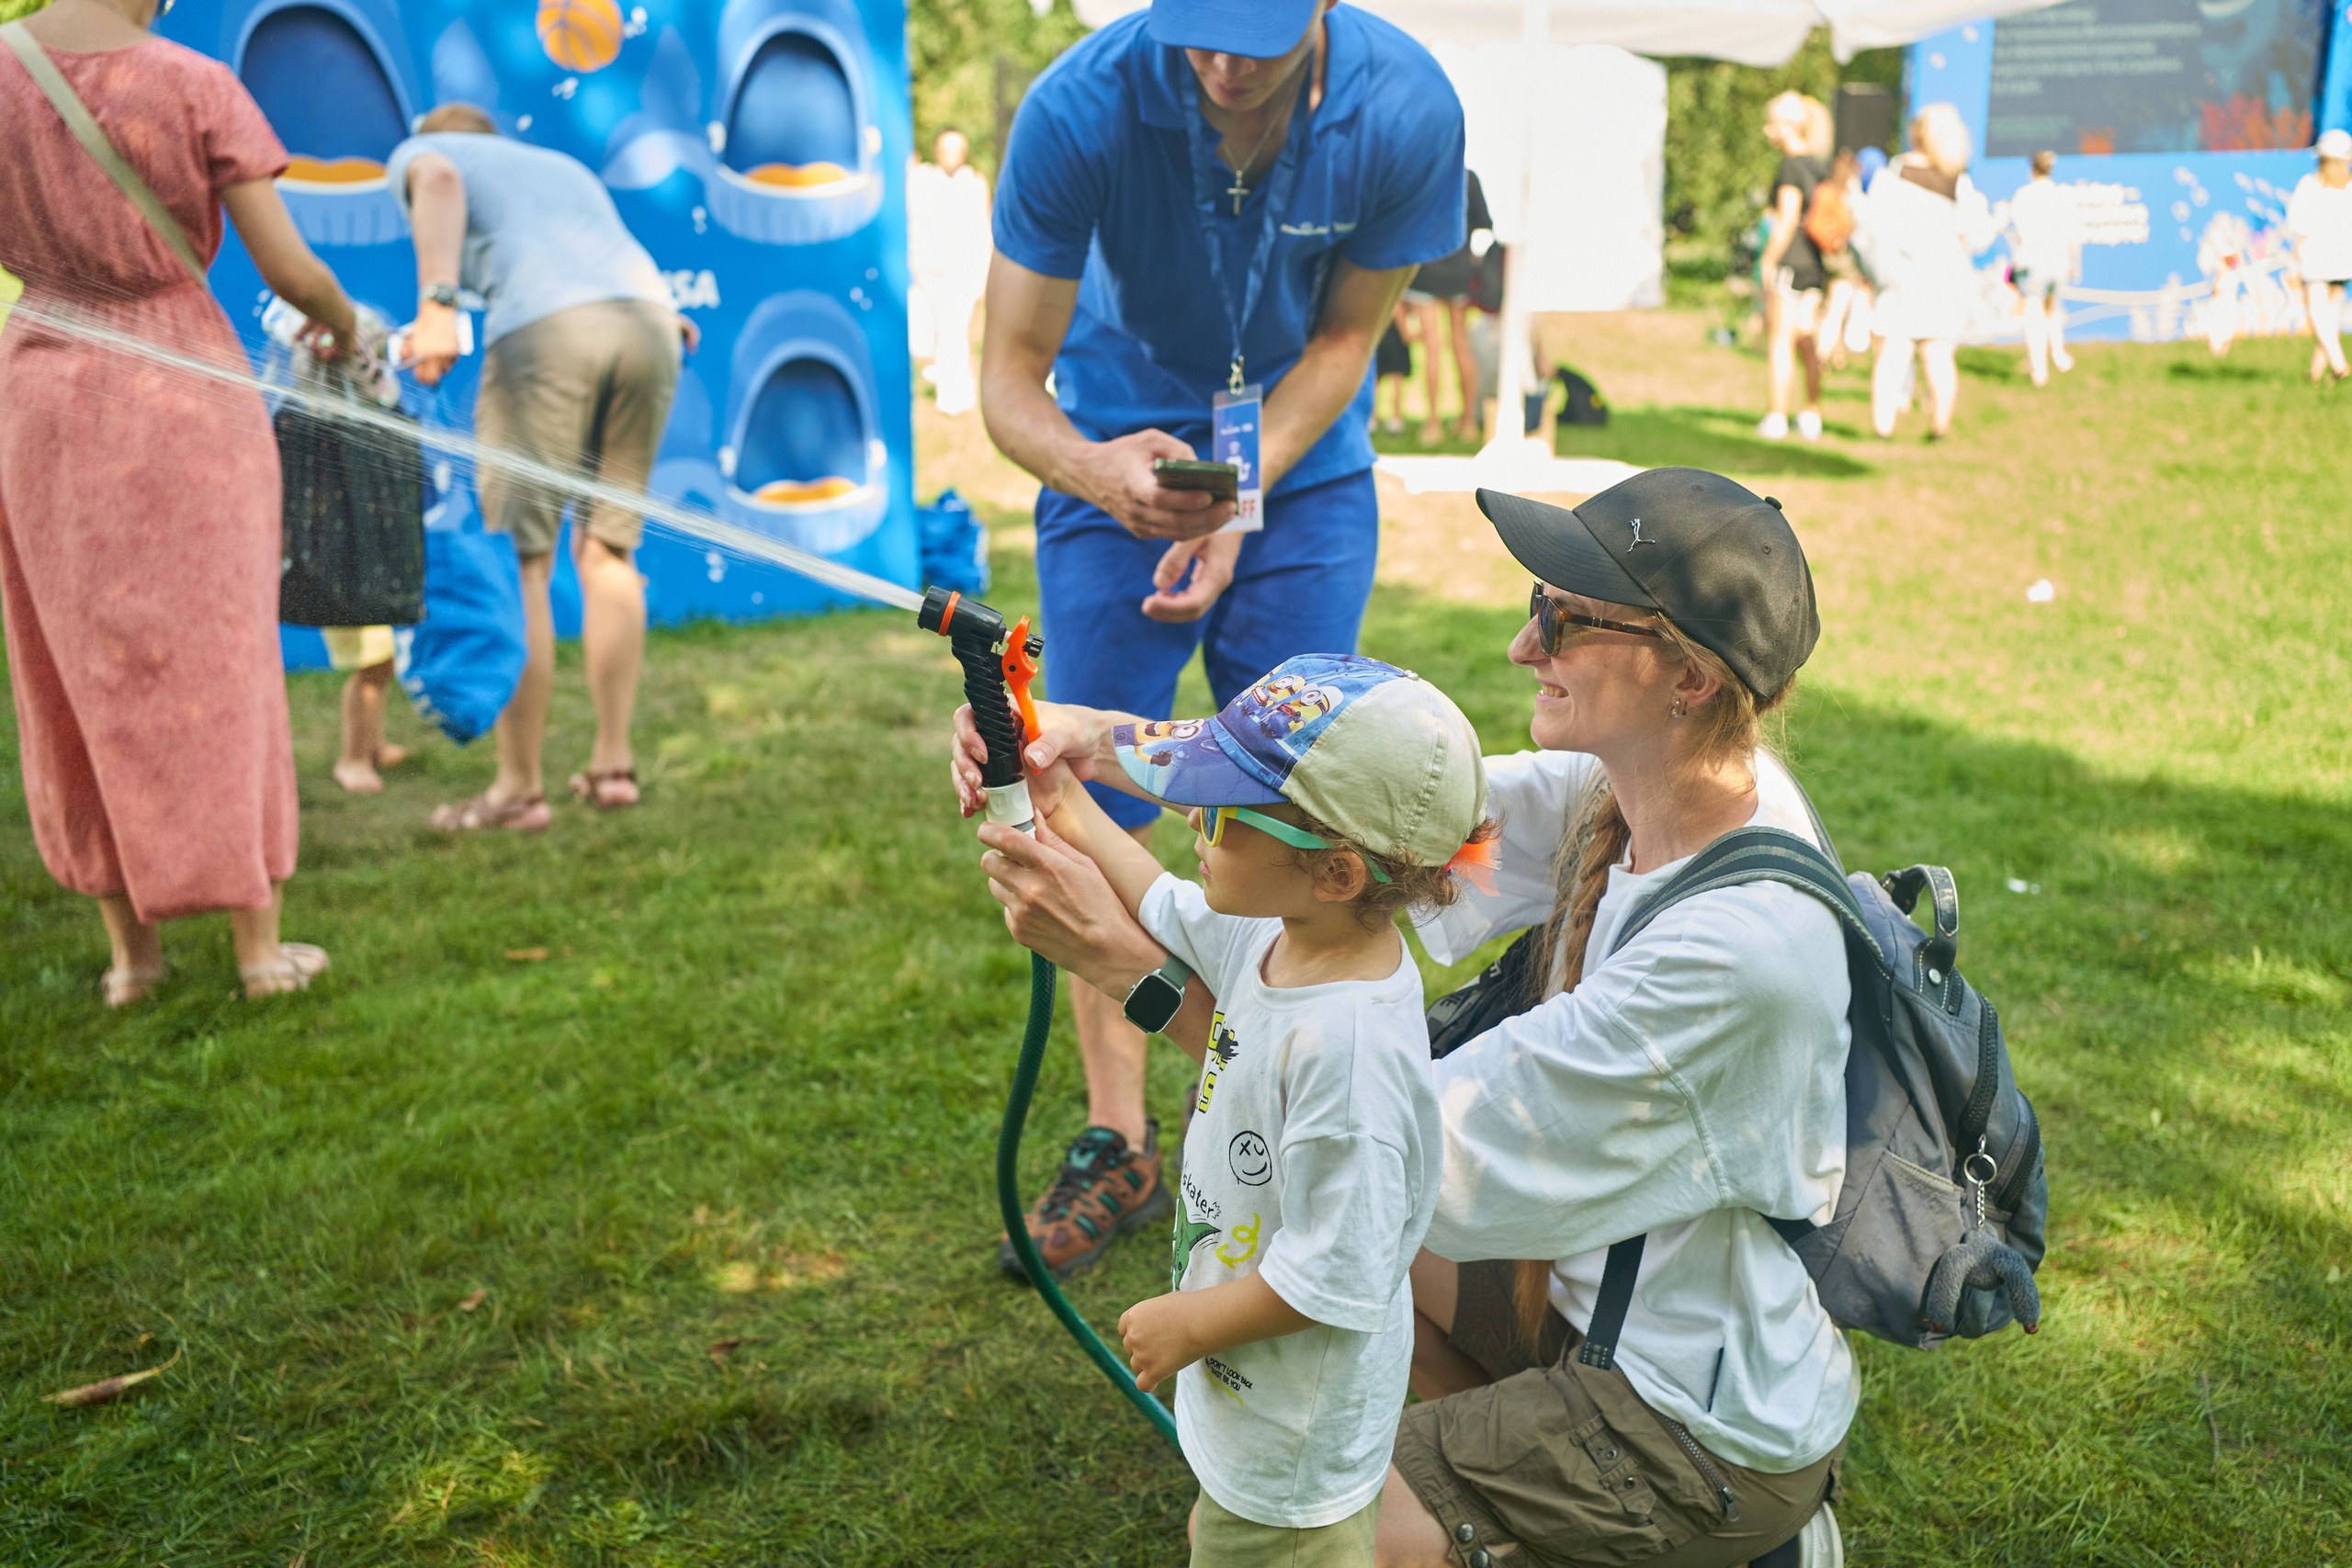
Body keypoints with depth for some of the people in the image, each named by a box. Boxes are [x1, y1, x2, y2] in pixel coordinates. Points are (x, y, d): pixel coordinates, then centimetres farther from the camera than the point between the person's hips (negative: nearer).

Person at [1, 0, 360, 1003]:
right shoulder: (197, 86, -11)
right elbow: (292, 271, -12)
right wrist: (343, 321, 10)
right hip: (181, 399, -3)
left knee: (88, 678, 12)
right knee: (213, 669, 4)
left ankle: (129, 947, 16)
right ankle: (260, 942, 8)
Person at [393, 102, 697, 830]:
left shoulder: (417, 151, 22)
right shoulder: (560, 164, 39)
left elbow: (438, 182, -2)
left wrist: (436, 303, -14)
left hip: (547, 327, -5)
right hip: (648, 319, 6)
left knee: (521, 563, -3)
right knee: (609, 550, 12)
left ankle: (519, 789, -1)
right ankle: (612, 764, 12)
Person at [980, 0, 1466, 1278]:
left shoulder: (1405, 112, -23)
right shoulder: (1081, 105, -26)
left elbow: (1343, 338, -9)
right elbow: (1009, 375, -22)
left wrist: (1236, 501, -21)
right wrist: (1091, 468, -44)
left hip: (1304, 471, 1)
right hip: (1112, 461, 0)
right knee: (1095, 805, -3)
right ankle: (1117, 1147, 11)